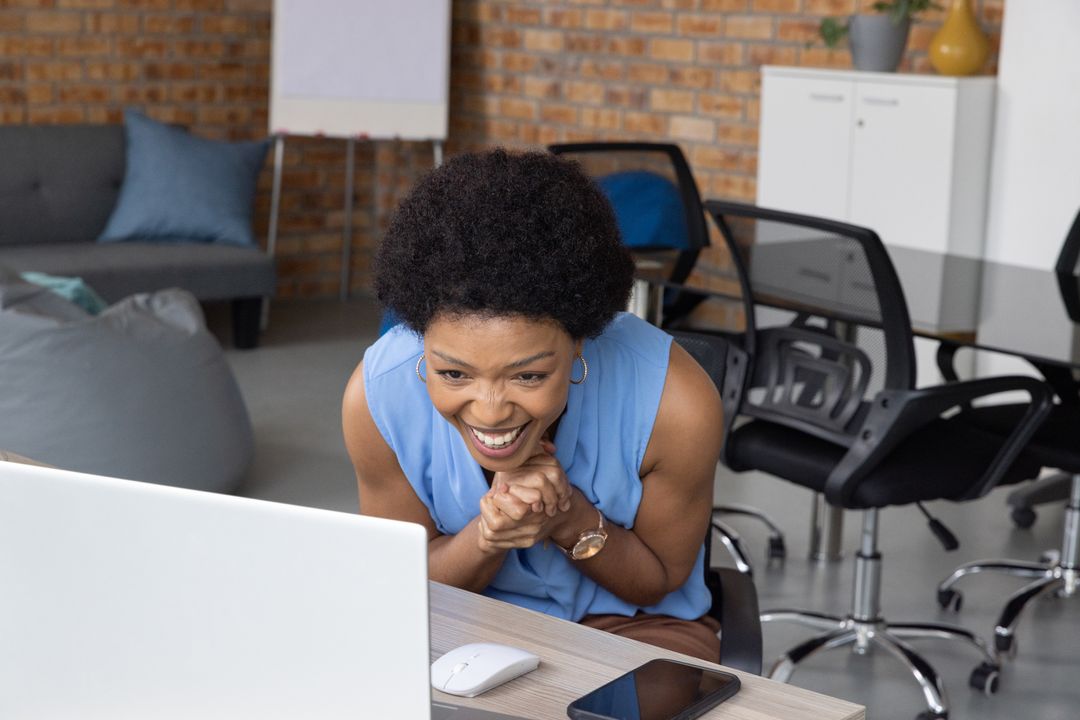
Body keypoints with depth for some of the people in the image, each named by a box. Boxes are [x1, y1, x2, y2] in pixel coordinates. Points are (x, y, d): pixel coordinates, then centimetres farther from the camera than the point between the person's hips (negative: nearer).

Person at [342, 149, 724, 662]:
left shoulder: (675, 402, -26)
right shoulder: (377, 394, -22)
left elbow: (661, 578, -8)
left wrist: (574, 523, -28)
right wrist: (486, 538, -29)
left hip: (633, 623, 0)